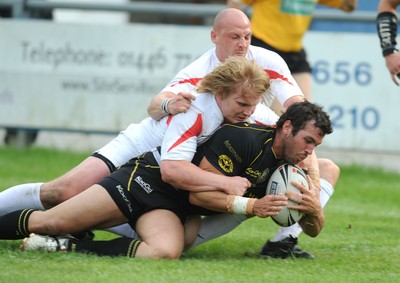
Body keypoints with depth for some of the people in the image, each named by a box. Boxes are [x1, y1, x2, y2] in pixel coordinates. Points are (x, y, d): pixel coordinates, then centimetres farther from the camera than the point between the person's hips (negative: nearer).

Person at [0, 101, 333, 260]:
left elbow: (313, 229, 7)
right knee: (48, 222, -16)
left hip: (173, 208, 5)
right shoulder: (243, 138, -20)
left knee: (165, 251, -30)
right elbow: (198, 191, -19)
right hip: (151, 177, -5)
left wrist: (314, 209, -15)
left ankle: (69, 246, -16)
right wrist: (250, 205, -25)